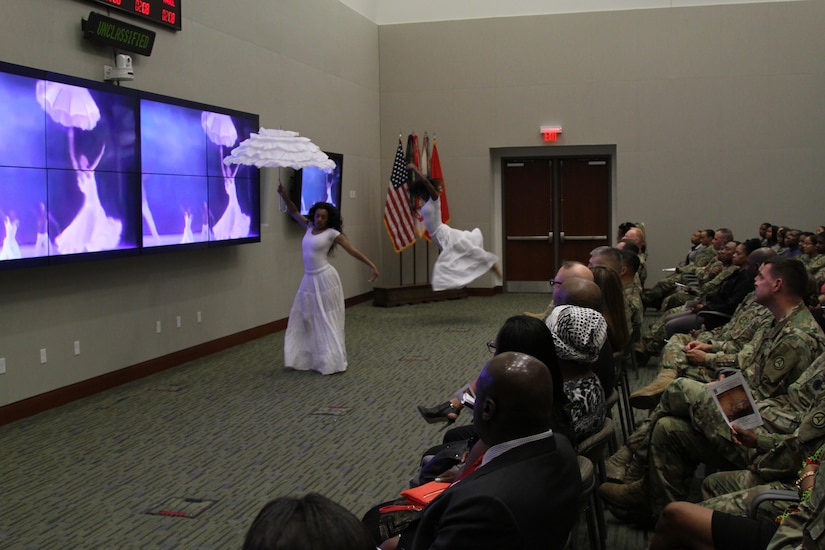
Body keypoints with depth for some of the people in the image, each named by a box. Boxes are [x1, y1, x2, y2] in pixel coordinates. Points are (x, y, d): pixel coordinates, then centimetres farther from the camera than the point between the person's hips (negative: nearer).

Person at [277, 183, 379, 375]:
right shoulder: (309, 227, 8)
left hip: (325, 279, -7)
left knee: (326, 321, -2)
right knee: (305, 320, 10)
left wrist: (372, 266, -14)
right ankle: (307, 359, 18)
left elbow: (352, 251, -9)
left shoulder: (332, 233, -8)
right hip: (309, 279, 7)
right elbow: (293, 212, 12)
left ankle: (332, 361, 4)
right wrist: (283, 194, -5)